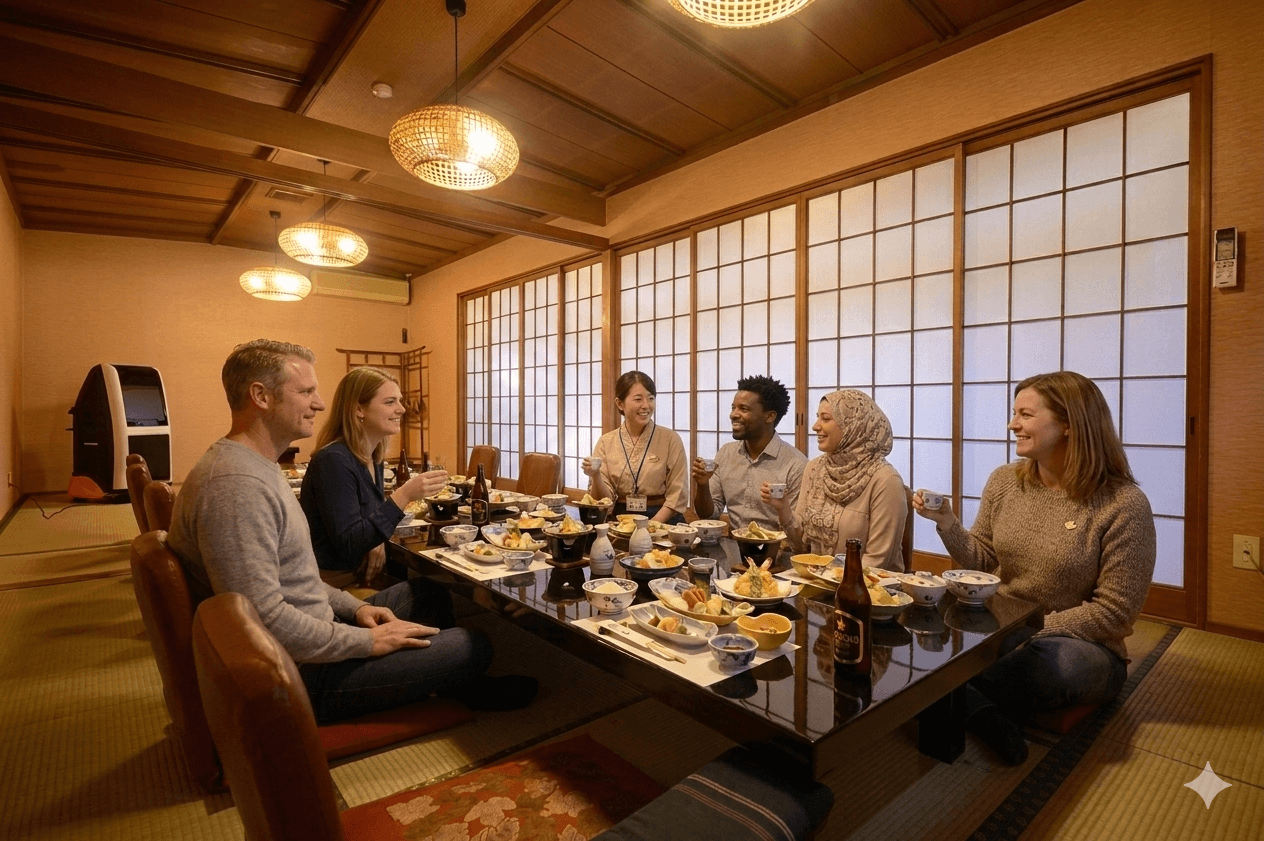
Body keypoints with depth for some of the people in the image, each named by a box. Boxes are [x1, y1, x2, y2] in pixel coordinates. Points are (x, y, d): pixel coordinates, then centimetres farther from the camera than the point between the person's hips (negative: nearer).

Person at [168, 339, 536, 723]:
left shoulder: (258, 466, 9)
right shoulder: (235, 485, -27)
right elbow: (264, 617, -31)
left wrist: (353, 606, 7)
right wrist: (366, 642, -20)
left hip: (308, 636, 11)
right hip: (296, 673, -11)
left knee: (427, 592, 19)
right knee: (474, 646, -5)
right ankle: (473, 692, 31)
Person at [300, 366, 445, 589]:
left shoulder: (373, 459, 3)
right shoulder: (334, 460, -20)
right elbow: (348, 545, -23)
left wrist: (378, 541, -7)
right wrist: (403, 496, -30)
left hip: (361, 577, 7)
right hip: (333, 586, -7)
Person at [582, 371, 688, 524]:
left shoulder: (671, 440, 0)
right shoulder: (606, 442, 5)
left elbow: (676, 497, -1)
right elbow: (605, 500, 5)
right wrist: (596, 477, -14)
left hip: (662, 520, -1)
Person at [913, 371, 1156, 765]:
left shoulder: (1124, 504, -14)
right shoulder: (1004, 481, 0)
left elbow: (1113, 612, -13)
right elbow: (982, 563, 5)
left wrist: (1032, 632, -18)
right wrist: (947, 523, -12)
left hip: (1078, 643, -3)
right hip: (1000, 629, 4)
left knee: (1057, 662, -39)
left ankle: (961, 702, -21)